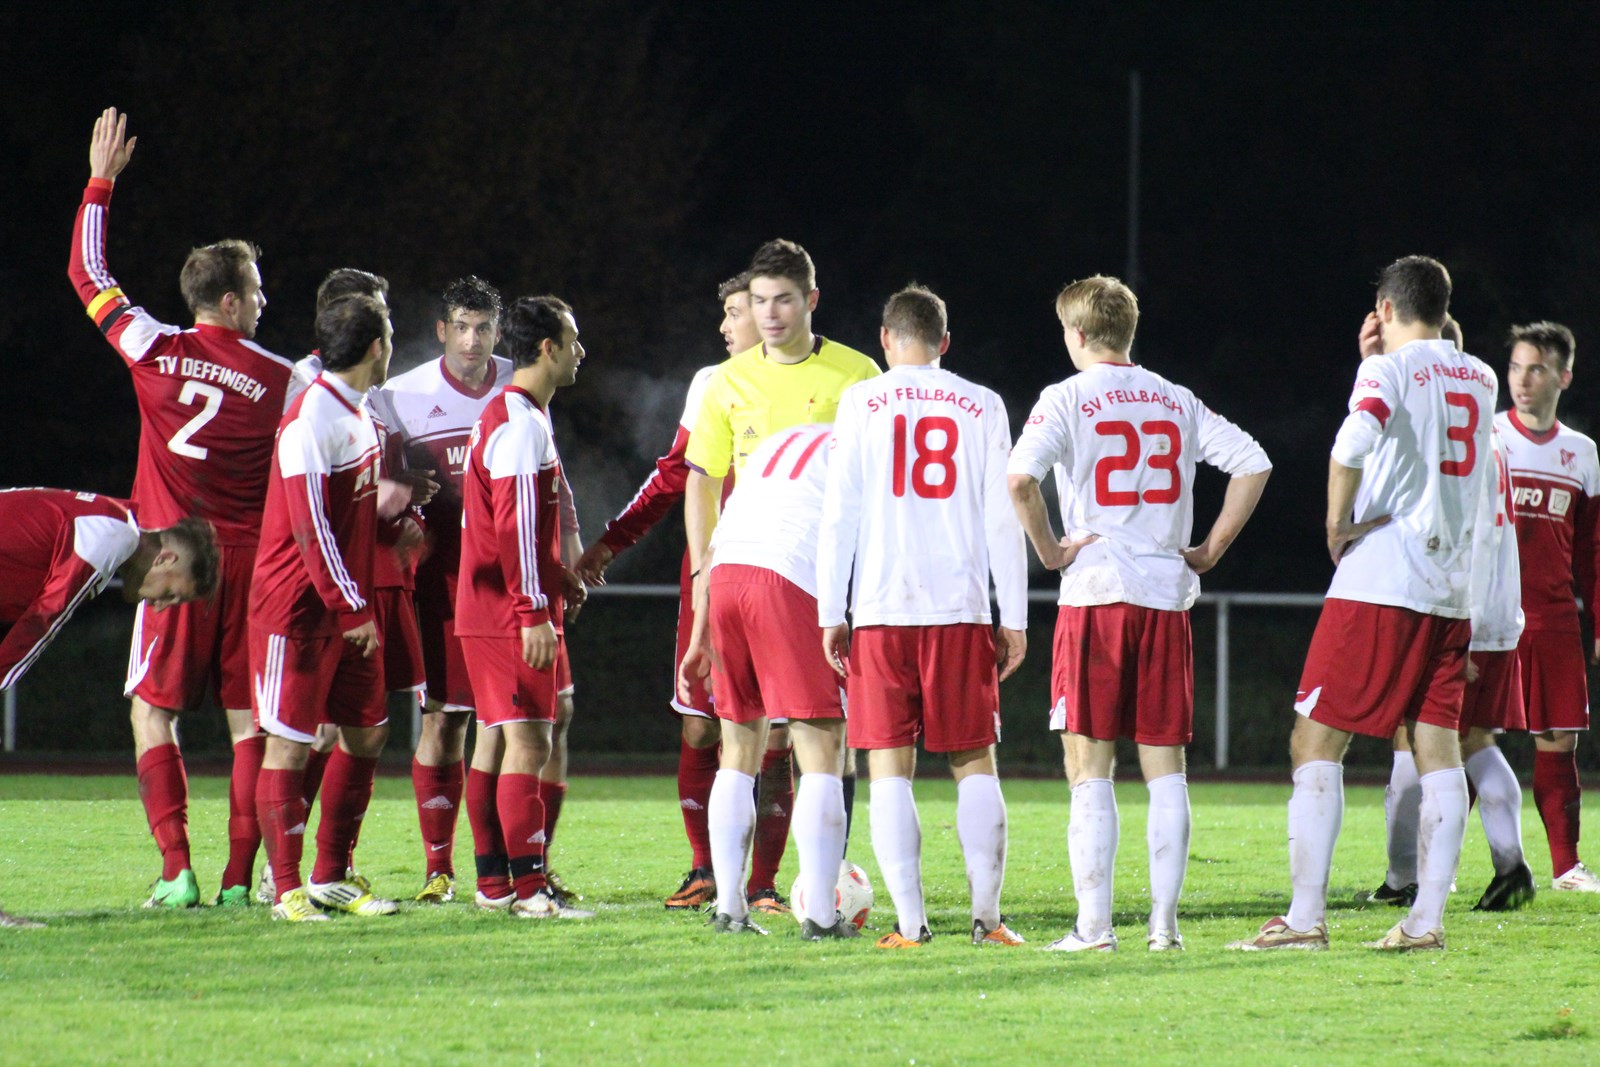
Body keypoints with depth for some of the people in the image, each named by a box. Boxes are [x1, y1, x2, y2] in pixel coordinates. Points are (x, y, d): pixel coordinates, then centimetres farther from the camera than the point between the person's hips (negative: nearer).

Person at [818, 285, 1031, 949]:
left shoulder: (861, 403, 4)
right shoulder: (982, 408, 7)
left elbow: (839, 515, 0)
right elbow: (1002, 520, 5)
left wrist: (829, 614, 3)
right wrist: (1014, 619, 8)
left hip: (881, 610, -1)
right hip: (961, 609, 1)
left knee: (890, 767, 1)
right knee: (975, 763, 8)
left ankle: (910, 922, -6)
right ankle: (986, 915, 1)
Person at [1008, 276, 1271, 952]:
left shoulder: (1068, 399, -1)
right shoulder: (1178, 403, 13)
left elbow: (1020, 477, -17)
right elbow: (1253, 464, 8)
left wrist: (1049, 551, -5)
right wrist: (1211, 550, 10)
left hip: (1094, 595, -4)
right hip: (1167, 598, 4)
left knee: (1089, 767, -1)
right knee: (1165, 766, 6)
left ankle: (1093, 925, -5)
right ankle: (1164, 923, 3)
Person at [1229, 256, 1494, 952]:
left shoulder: (1389, 370, -7)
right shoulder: (1480, 380, 14)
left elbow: (1355, 441, -27)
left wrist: (1337, 524, -14)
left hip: (1378, 584, -6)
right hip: (1452, 593, 6)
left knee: (1315, 742, -3)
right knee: (1437, 750, 6)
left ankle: (1306, 916, -9)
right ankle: (1427, 919, 1)